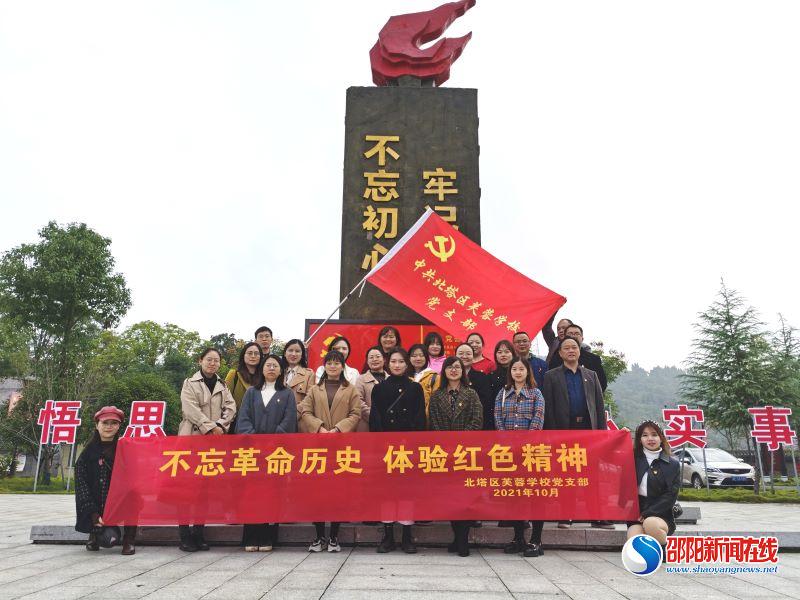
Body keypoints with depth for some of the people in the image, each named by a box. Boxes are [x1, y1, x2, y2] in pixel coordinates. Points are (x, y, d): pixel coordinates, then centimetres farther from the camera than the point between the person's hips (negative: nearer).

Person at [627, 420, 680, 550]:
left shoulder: (672, 464, 4)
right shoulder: (633, 459, 10)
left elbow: (670, 496, -2)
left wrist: (648, 514, -12)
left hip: (661, 515, -1)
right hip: (636, 515, 1)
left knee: (650, 523, -35)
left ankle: (666, 553, -7)